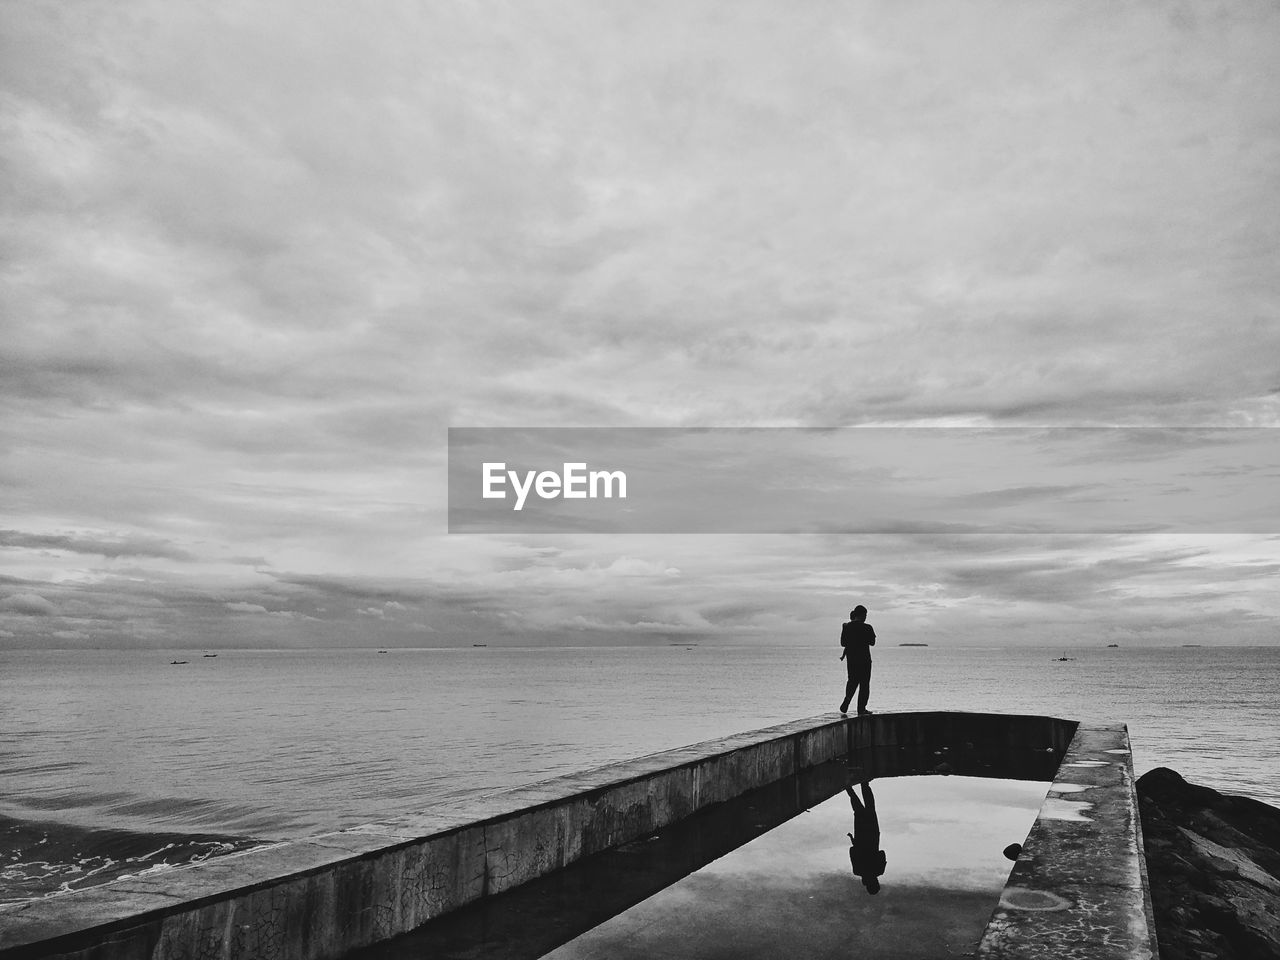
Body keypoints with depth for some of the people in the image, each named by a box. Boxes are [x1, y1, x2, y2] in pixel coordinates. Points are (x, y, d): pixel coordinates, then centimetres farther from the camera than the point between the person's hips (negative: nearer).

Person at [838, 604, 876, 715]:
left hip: (851, 659, 4)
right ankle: (861, 709, 8)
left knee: (852, 681, 17)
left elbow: (843, 643, 4)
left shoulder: (846, 627, 0)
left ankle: (846, 703, 2)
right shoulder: (867, 628, -11)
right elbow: (872, 642, 0)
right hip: (864, 659, -4)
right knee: (864, 683, 7)